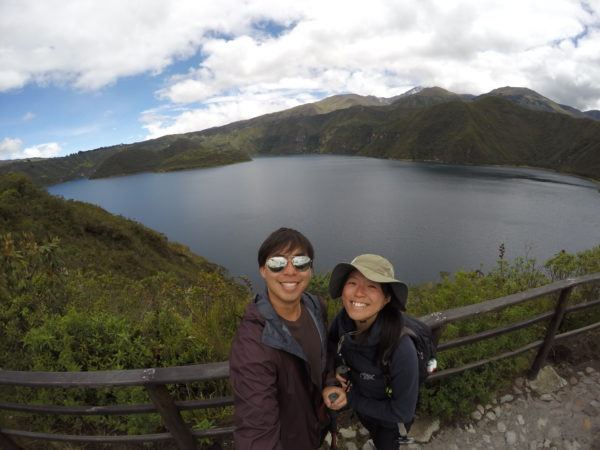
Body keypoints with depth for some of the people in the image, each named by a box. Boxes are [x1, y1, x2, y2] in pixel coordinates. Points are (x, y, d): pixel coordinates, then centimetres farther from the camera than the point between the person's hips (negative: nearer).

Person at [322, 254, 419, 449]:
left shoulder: (401, 349, -42)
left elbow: (402, 411, -28)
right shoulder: (343, 321, -27)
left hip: (391, 421, -4)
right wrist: (337, 367, -21)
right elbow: (332, 343, -3)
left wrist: (351, 398, -26)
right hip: (362, 410, 4)